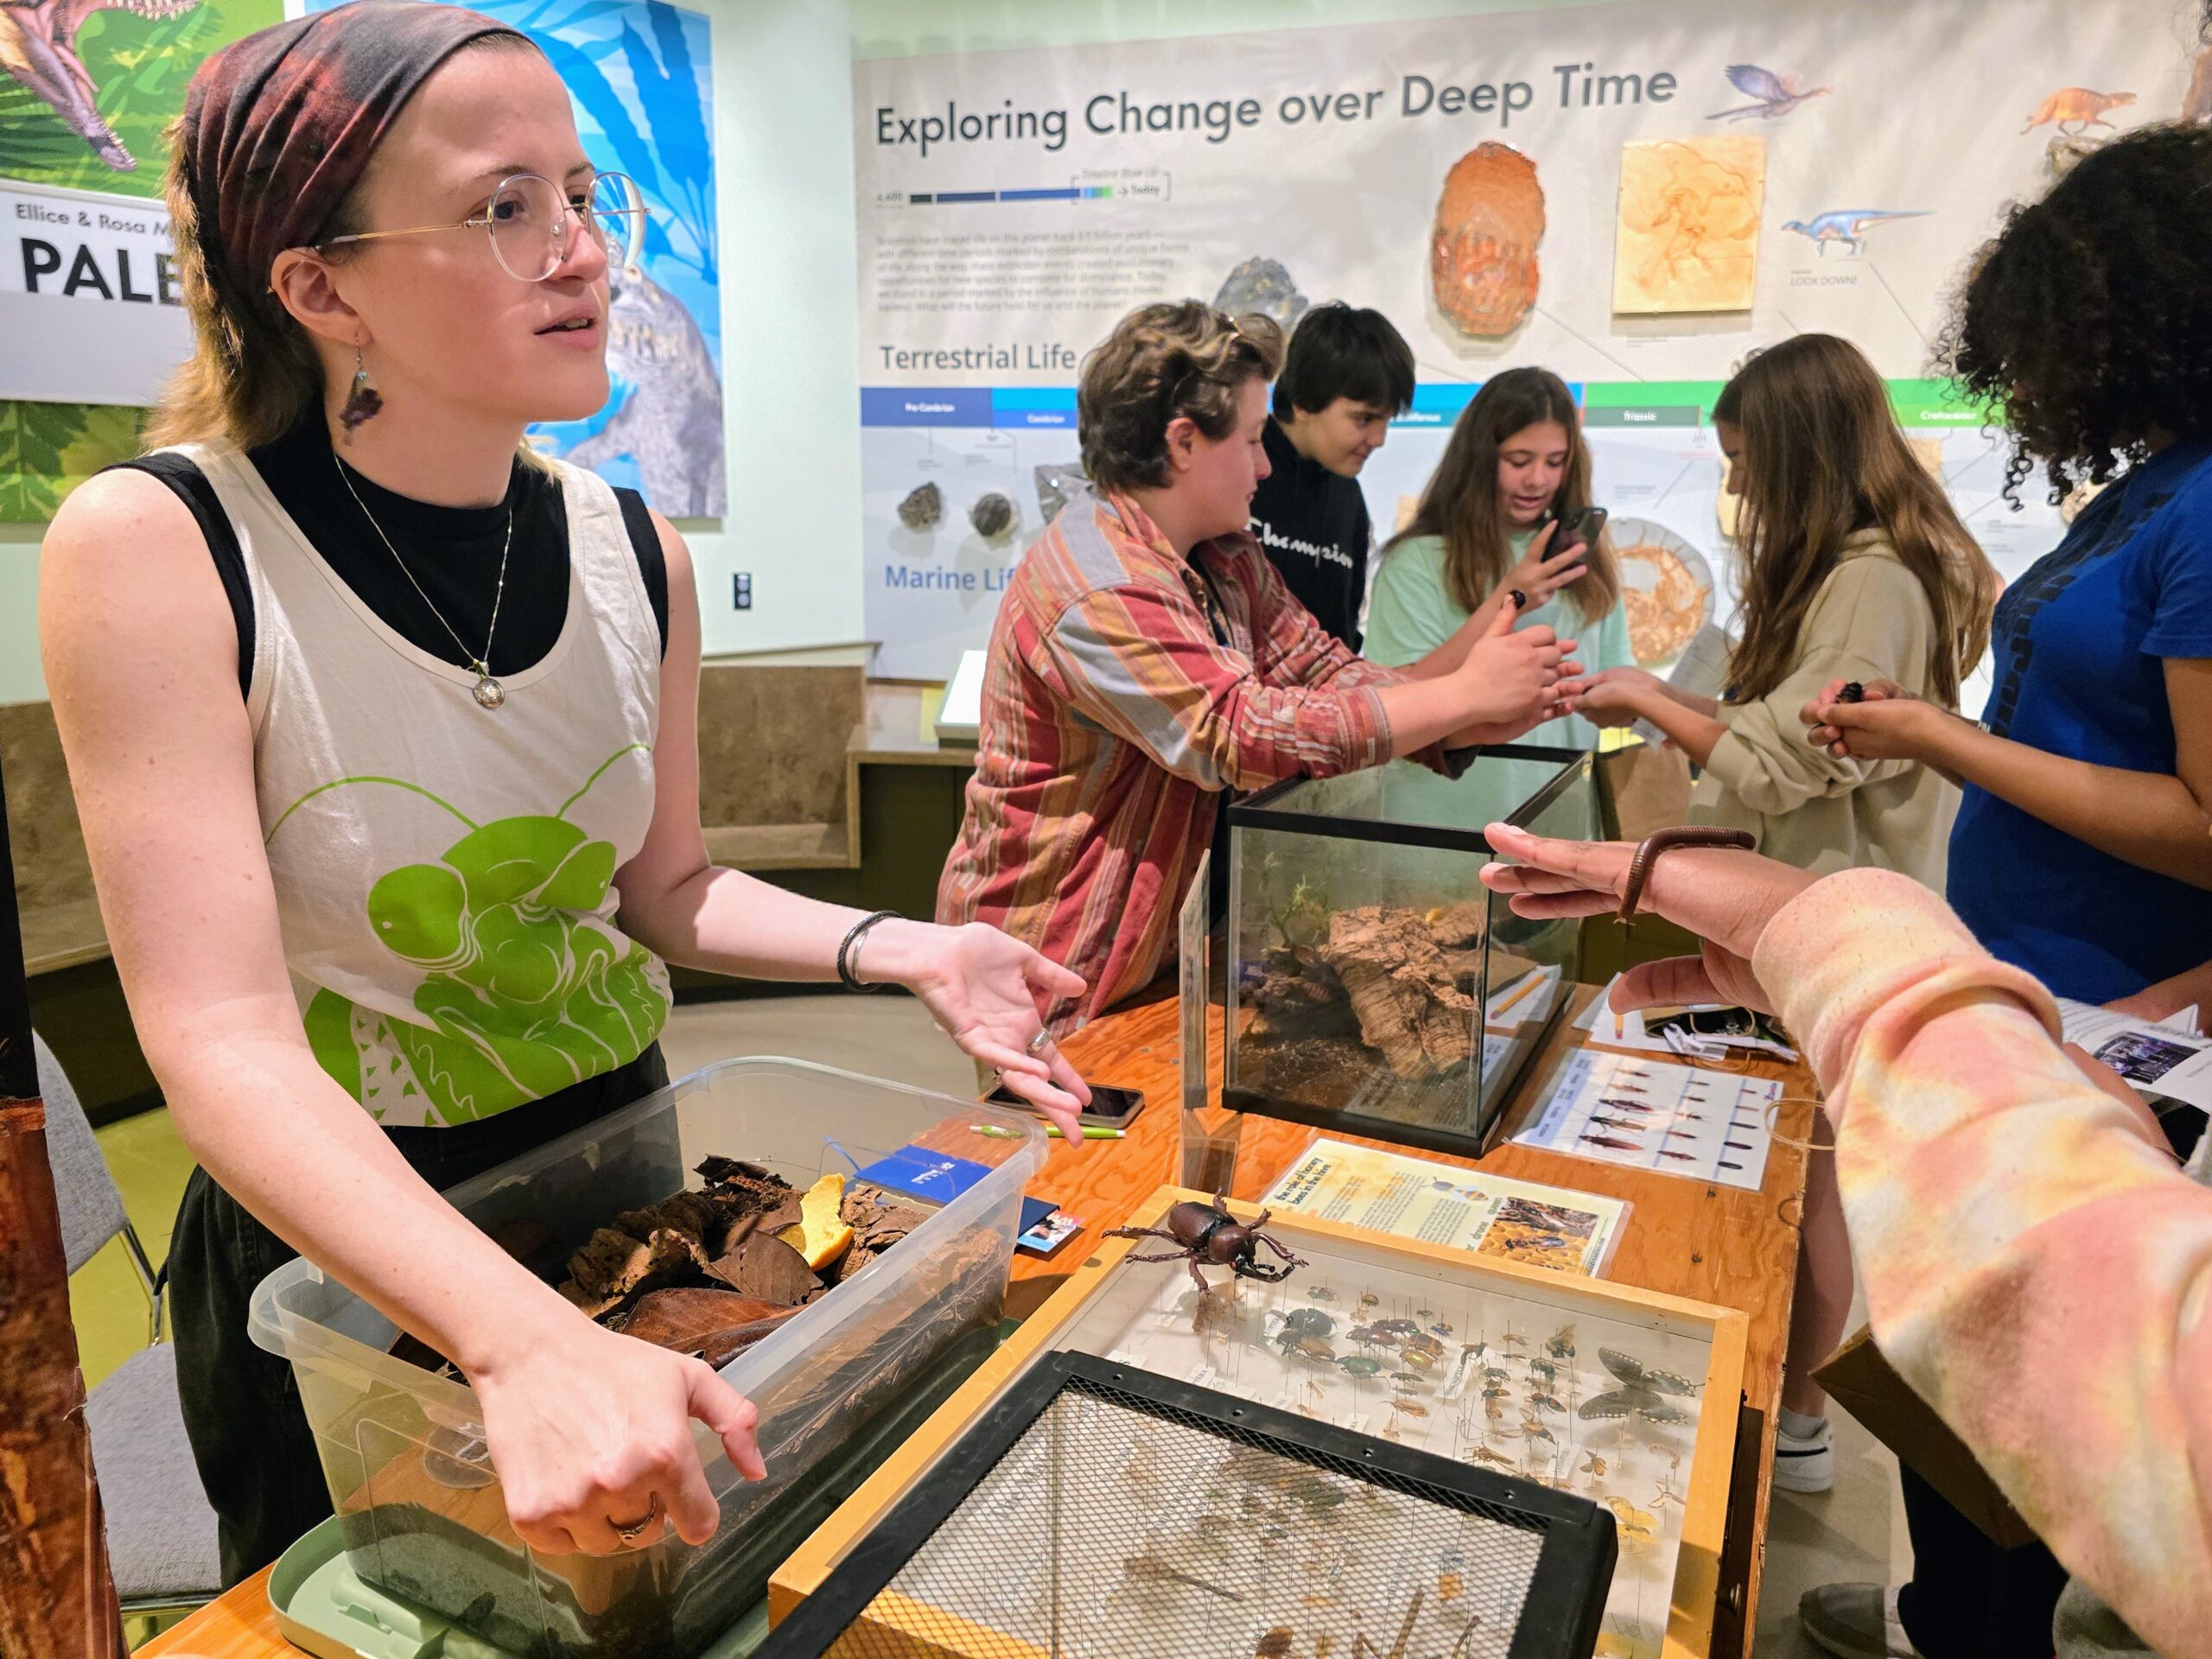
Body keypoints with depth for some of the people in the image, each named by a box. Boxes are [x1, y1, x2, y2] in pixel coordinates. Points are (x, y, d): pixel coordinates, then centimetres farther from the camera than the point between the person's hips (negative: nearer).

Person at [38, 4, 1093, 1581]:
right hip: (340, 1237, -4)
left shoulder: (634, 551, -7)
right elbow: (224, 1047, -29)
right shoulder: (154, 551, -22)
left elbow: (665, 889, 3)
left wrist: (901, 948, -14)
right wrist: (529, 1337, -43)